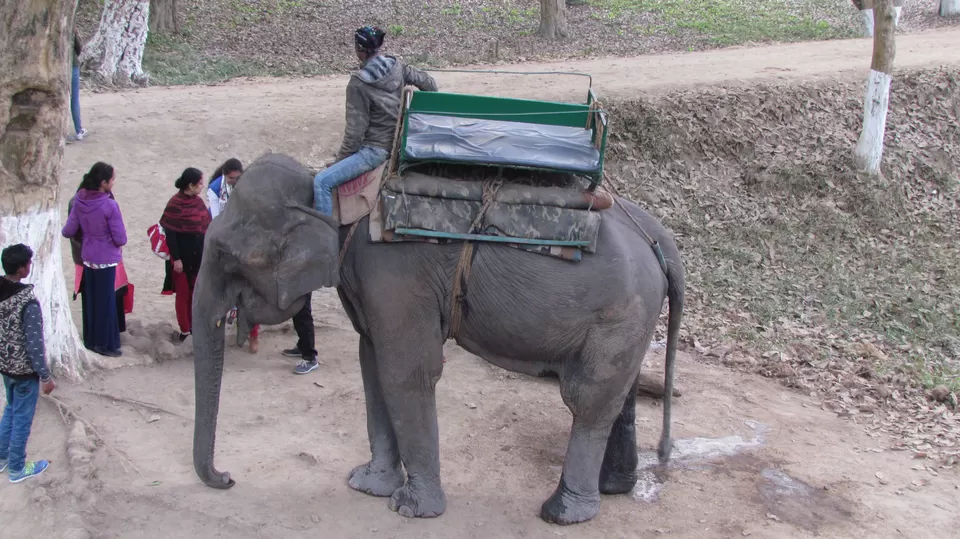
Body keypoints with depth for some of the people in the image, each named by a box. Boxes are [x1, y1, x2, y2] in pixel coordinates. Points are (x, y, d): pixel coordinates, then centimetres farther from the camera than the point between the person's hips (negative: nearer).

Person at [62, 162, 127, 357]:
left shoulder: (79, 202, -7)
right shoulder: (110, 205, -23)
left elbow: (68, 231, 0)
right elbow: (120, 239, -18)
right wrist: (119, 242, 4)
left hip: (88, 258, 5)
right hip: (106, 260, -5)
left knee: (90, 300, 18)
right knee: (105, 302, 7)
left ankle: (91, 340, 30)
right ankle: (105, 344, 17)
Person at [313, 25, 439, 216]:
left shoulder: (358, 84, -19)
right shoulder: (396, 67, -1)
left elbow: (355, 130, -16)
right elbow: (430, 84, 9)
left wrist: (339, 160, -6)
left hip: (375, 149, -9)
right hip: (397, 141, 9)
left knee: (322, 182, -13)